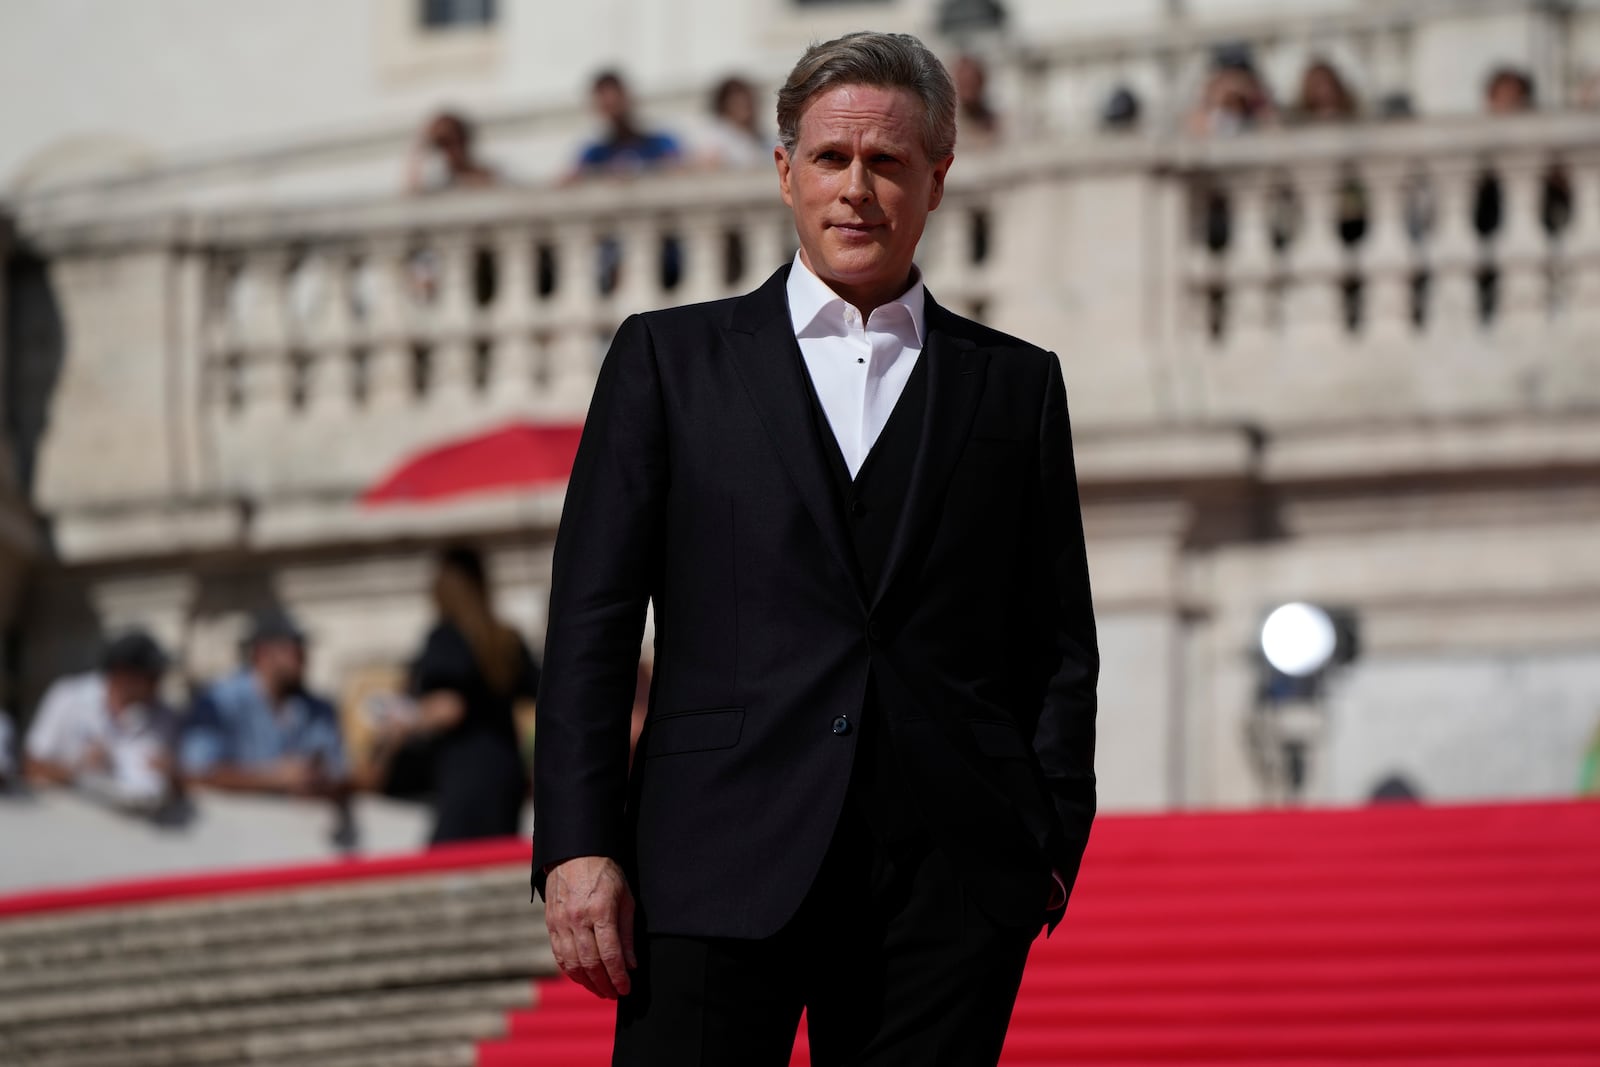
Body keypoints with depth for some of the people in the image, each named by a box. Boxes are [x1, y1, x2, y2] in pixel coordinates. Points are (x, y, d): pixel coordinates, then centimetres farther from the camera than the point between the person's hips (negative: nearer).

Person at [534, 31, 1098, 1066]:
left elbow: (1060, 650, 13)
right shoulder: (669, 358, 11)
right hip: (720, 872, -1)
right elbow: (592, 621, 6)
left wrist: (1050, 849, 1)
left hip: (946, 888, 1)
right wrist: (579, 847, -4)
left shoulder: (1016, 385, 15)